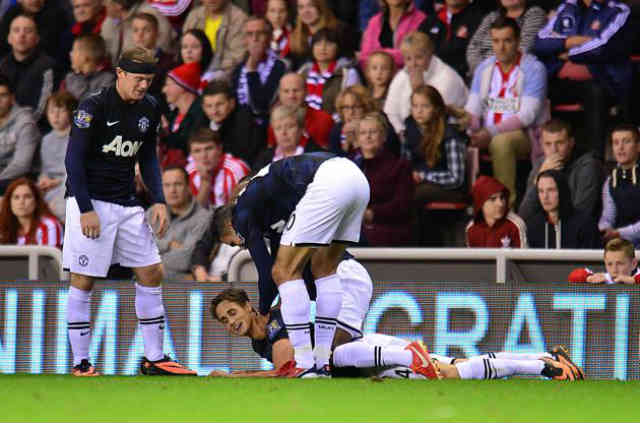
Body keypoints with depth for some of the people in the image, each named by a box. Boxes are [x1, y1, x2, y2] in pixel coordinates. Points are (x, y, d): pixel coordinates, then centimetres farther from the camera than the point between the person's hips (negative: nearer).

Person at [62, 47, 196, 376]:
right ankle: (81, 364, 0)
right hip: (90, 201, -7)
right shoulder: (93, 107, -13)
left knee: (151, 273, 5)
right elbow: (74, 160, -13)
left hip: (127, 204, 7)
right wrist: (85, 210, -18)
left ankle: (154, 359, 11)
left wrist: (158, 201, 5)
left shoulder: (149, 109, 6)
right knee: (83, 281, -5)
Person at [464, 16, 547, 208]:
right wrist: (470, 127, -16)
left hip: (524, 135, -5)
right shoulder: (484, 68, 13)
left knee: (501, 142, -38)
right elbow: (473, 109, 8)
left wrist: (491, 132, -24)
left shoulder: (533, 69, -5)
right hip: (487, 134, 5)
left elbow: (527, 116, -14)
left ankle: (507, 202, -31)